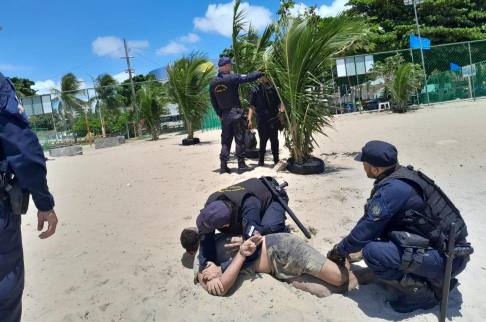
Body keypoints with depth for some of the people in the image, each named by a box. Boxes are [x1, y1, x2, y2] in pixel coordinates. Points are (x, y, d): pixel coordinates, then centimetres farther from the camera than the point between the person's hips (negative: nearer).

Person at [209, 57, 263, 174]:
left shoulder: (213, 82, 7)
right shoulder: (231, 78, -11)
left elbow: (213, 101, 11)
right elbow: (248, 77, -7)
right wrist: (261, 73, 8)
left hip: (224, 115, 5)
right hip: (235, 113, -5)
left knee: (225, 140, 9)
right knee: (239, 138, 3)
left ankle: (223, 166, 8)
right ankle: (241, 165, 6)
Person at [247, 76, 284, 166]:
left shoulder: (273, 87, 5)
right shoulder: (255, 90, 10)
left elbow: (280, 102, 2)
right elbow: (252, 106, 8)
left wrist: (282, 115, -9)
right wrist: (249, 119, 1)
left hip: (273, 118, -1)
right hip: (261, 119, 1)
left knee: (274, 139, 4)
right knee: (263, 139, 5)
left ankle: (276, 159, 16)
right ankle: (261, 159, 17)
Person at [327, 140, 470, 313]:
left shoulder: (393, 188, -23)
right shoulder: (403, 176, 6)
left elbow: (367, 229, -16)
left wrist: (340, 250, 1)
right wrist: (348, 245, 19)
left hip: (446, 258, -10)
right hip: (449, 248, 10)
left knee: (373, 252, -25)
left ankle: (422, 293, -3)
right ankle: (437, 279, 16)